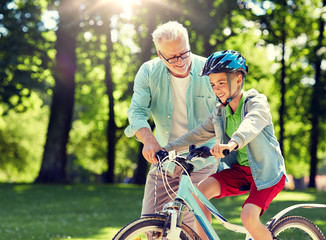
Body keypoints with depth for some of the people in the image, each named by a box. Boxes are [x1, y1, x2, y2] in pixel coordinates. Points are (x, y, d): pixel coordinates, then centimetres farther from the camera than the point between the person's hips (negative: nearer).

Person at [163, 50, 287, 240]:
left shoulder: (257, 102, -14)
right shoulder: (220, 113, 7)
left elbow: (251, 124, -36)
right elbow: (197, 135, 14)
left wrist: (233, 143, -57)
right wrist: (166, 149, 3)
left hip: (266, 172, -6)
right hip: (239, 170, 6)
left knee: (249, 217, -26)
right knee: (199, 191, -18)